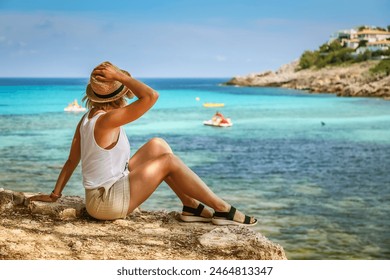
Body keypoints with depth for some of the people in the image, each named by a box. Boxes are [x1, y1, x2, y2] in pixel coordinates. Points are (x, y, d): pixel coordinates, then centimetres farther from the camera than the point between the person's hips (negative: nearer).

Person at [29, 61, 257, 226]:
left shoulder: (87, 119, 4)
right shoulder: (108, 120, -22)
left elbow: (71, 161, 8)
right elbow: (151, 96, -28)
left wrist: (55, 195, 14)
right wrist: (120, 76, -20)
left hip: (102, 192, 9)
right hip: (109, 203, -9)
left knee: (158, 145, 9)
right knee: (169, 161, -6)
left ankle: (191, 206, 9)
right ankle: (223, 210, 0)